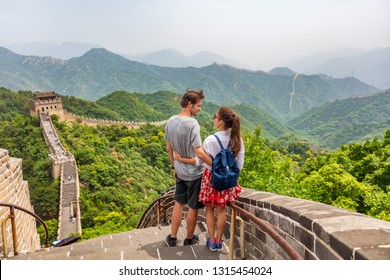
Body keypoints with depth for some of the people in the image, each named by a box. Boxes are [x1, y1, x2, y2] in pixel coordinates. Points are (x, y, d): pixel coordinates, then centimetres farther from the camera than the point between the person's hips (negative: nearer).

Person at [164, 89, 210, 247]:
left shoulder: (171, 121, -1)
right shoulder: (192, 124, -23)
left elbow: (169, 149, 8)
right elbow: (199, 153, -26)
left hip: (180, 171, 7)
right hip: (194, 173, -6)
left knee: (178, 204, 19)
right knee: (193, 207, 11)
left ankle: (172, 238, 28)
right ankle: (189, 239, 28)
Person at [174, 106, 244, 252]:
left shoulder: (211, 140, -22)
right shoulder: (237, 139, -9)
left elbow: (199, 161, -14)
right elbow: (239, 164, -2)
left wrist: (181, 159, -3)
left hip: (211, 176, -3)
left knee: (210, 209, 15)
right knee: (221, 209, 16)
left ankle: (212, 241, 23)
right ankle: (218, 241, 26)